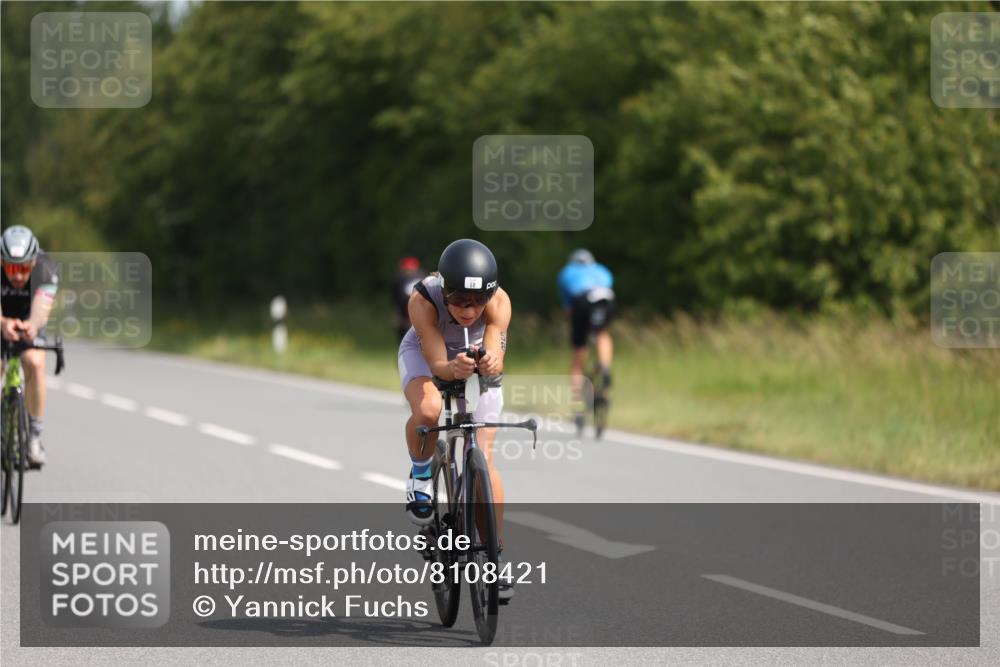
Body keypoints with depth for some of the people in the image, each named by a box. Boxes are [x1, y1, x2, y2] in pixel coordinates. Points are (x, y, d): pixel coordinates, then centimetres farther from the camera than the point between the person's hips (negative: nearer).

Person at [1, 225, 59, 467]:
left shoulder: (45, 268, -33)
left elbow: (42, 308, -46)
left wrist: (32, 326, -69)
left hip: (29, 323, 0)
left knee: (35, 363, -26)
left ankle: (35, 436, -16)